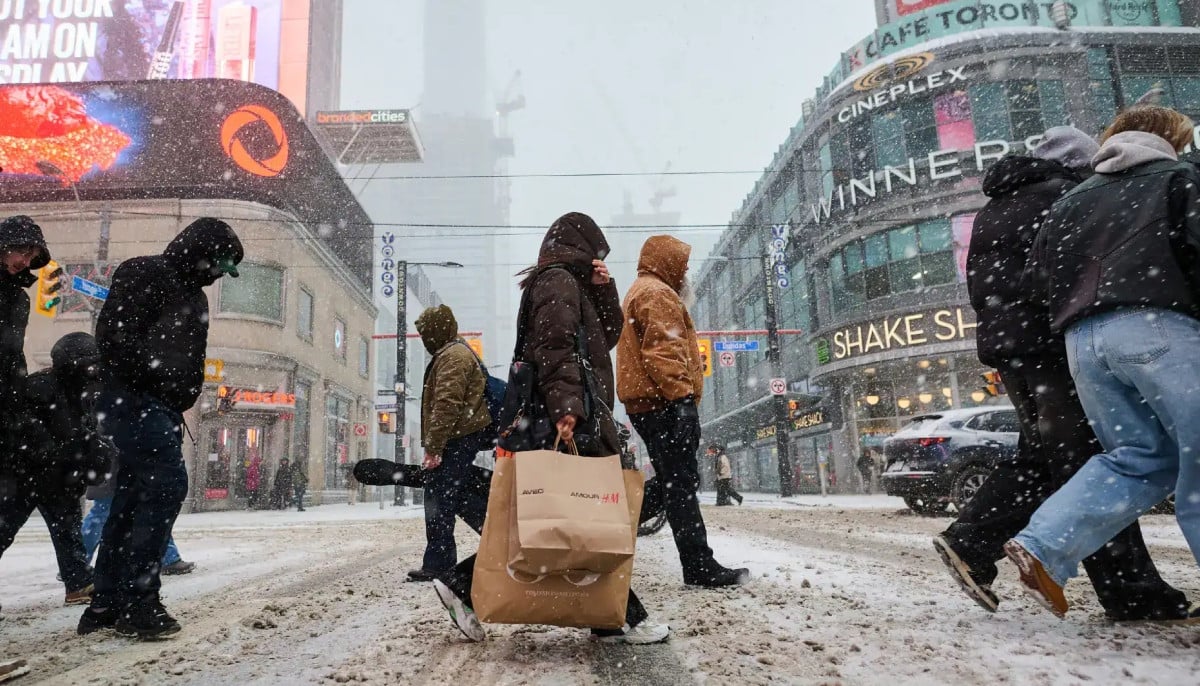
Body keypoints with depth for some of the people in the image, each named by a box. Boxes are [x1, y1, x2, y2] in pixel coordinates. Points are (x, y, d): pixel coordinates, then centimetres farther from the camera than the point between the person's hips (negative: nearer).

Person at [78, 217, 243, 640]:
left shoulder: (194, 296, 21)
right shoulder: (143, 273, -6)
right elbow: (114, 335, -16)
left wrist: (182, 399, 11)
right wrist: (156, 378, -17)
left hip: (162, 408, 9)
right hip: (131, 398, -9)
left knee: (134, 497, 10)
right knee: (168, 484, -17)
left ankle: (106, 605, 18)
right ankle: (138, 604, -12)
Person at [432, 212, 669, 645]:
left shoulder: (573, 285, 27)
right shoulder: (558, 280, -4)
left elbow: (608, 335, 28)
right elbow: (556, 346, -19)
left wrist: (603, 289, 17)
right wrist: (566, 404, -30)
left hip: (577, 415, 10)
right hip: (573, 418, -10)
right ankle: (619, 618, 4)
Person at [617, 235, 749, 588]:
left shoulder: (639, 292, 26)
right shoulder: (657, 293, -7)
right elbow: (662, 350, -20)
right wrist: (682, 394, -25)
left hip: (650, 403, 11)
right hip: (665, 401, -11)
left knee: (673, 482, 14)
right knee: (683, 483, -10)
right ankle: (700, 565, -8)